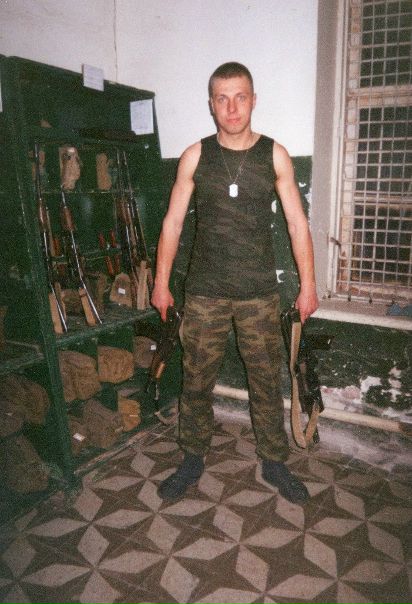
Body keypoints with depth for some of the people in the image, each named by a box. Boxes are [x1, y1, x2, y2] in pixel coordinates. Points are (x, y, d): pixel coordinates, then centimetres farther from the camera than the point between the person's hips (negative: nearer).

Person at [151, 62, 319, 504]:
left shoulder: (274, 155, 1)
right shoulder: (195, 156, 1)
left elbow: (297, 222, 2)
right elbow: (173, 222, 4)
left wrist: (308, 284, 0)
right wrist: (161, 282, 3)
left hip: (259, 293, 0)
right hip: (204, 292, 1)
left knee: (266, 381, 9)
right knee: (196, 381, 9)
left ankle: (274, 462, 29)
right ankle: (193, 460, 30)